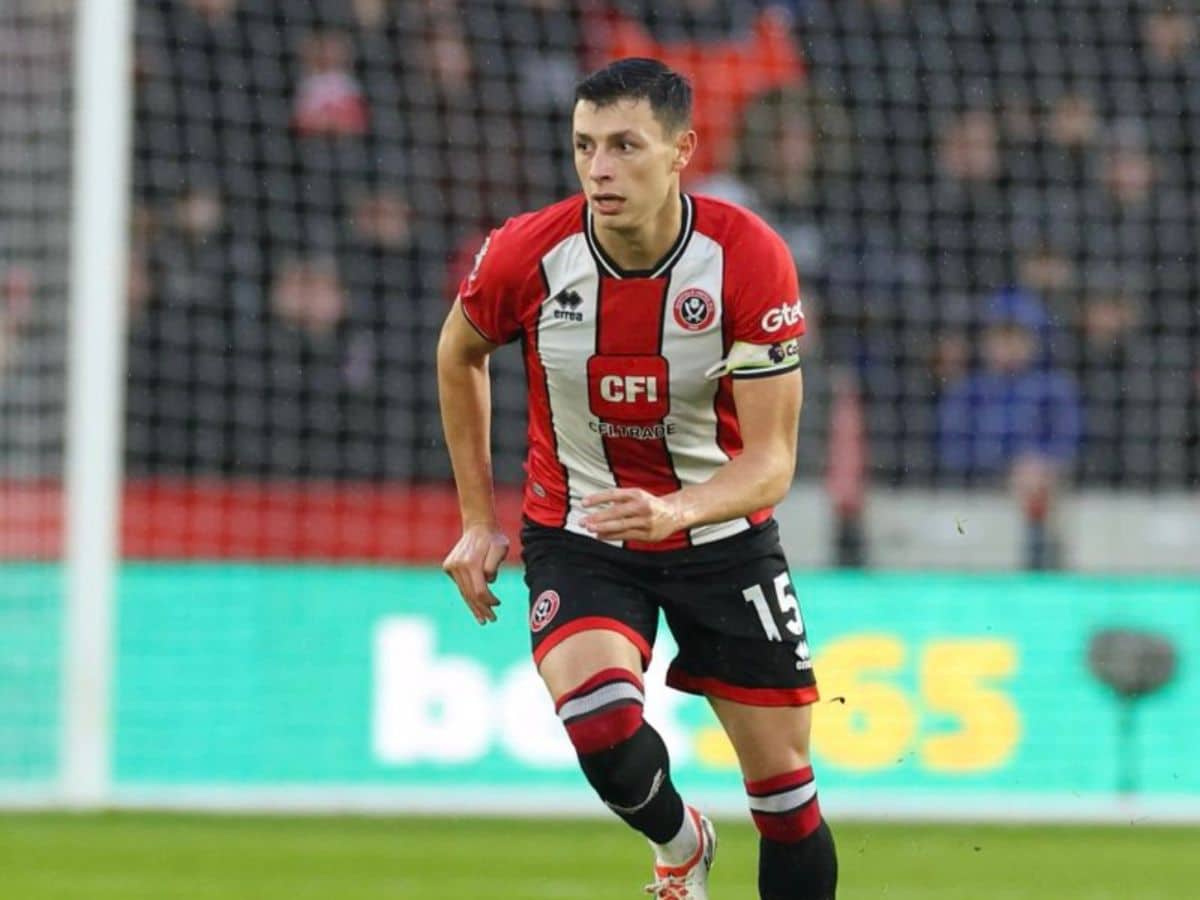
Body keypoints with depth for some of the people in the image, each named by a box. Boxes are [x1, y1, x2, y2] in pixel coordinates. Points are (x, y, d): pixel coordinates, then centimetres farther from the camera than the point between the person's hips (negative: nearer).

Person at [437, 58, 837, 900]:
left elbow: (771, 462, -22)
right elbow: (459, 354, 6)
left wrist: (671, 510, -41)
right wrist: (479, 519, 7)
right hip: (576, 537, -1)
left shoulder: (750, 259, -22)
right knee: (605, 729, -27)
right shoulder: (526, 256, -18)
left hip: (724, 536, 1)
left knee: (787, 792, 3)